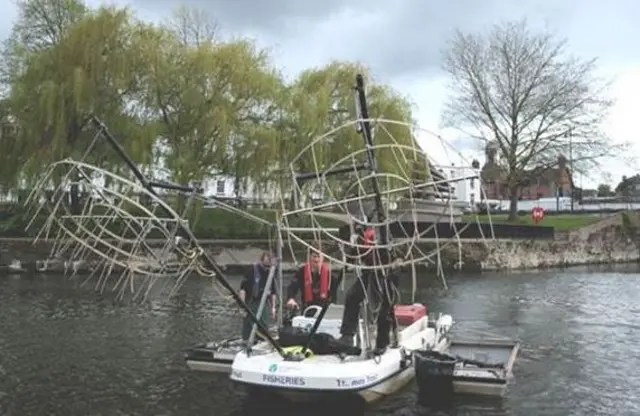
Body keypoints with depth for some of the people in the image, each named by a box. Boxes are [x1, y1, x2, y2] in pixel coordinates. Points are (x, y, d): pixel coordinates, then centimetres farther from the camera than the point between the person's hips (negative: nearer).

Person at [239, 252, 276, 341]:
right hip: (251, 303, -5)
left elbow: (273, 292, 15)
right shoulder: (252, 271, -10)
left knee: (264, 327, 7)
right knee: (248, 328, -3)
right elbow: (243, 288, -11)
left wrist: (273, 307, 11)